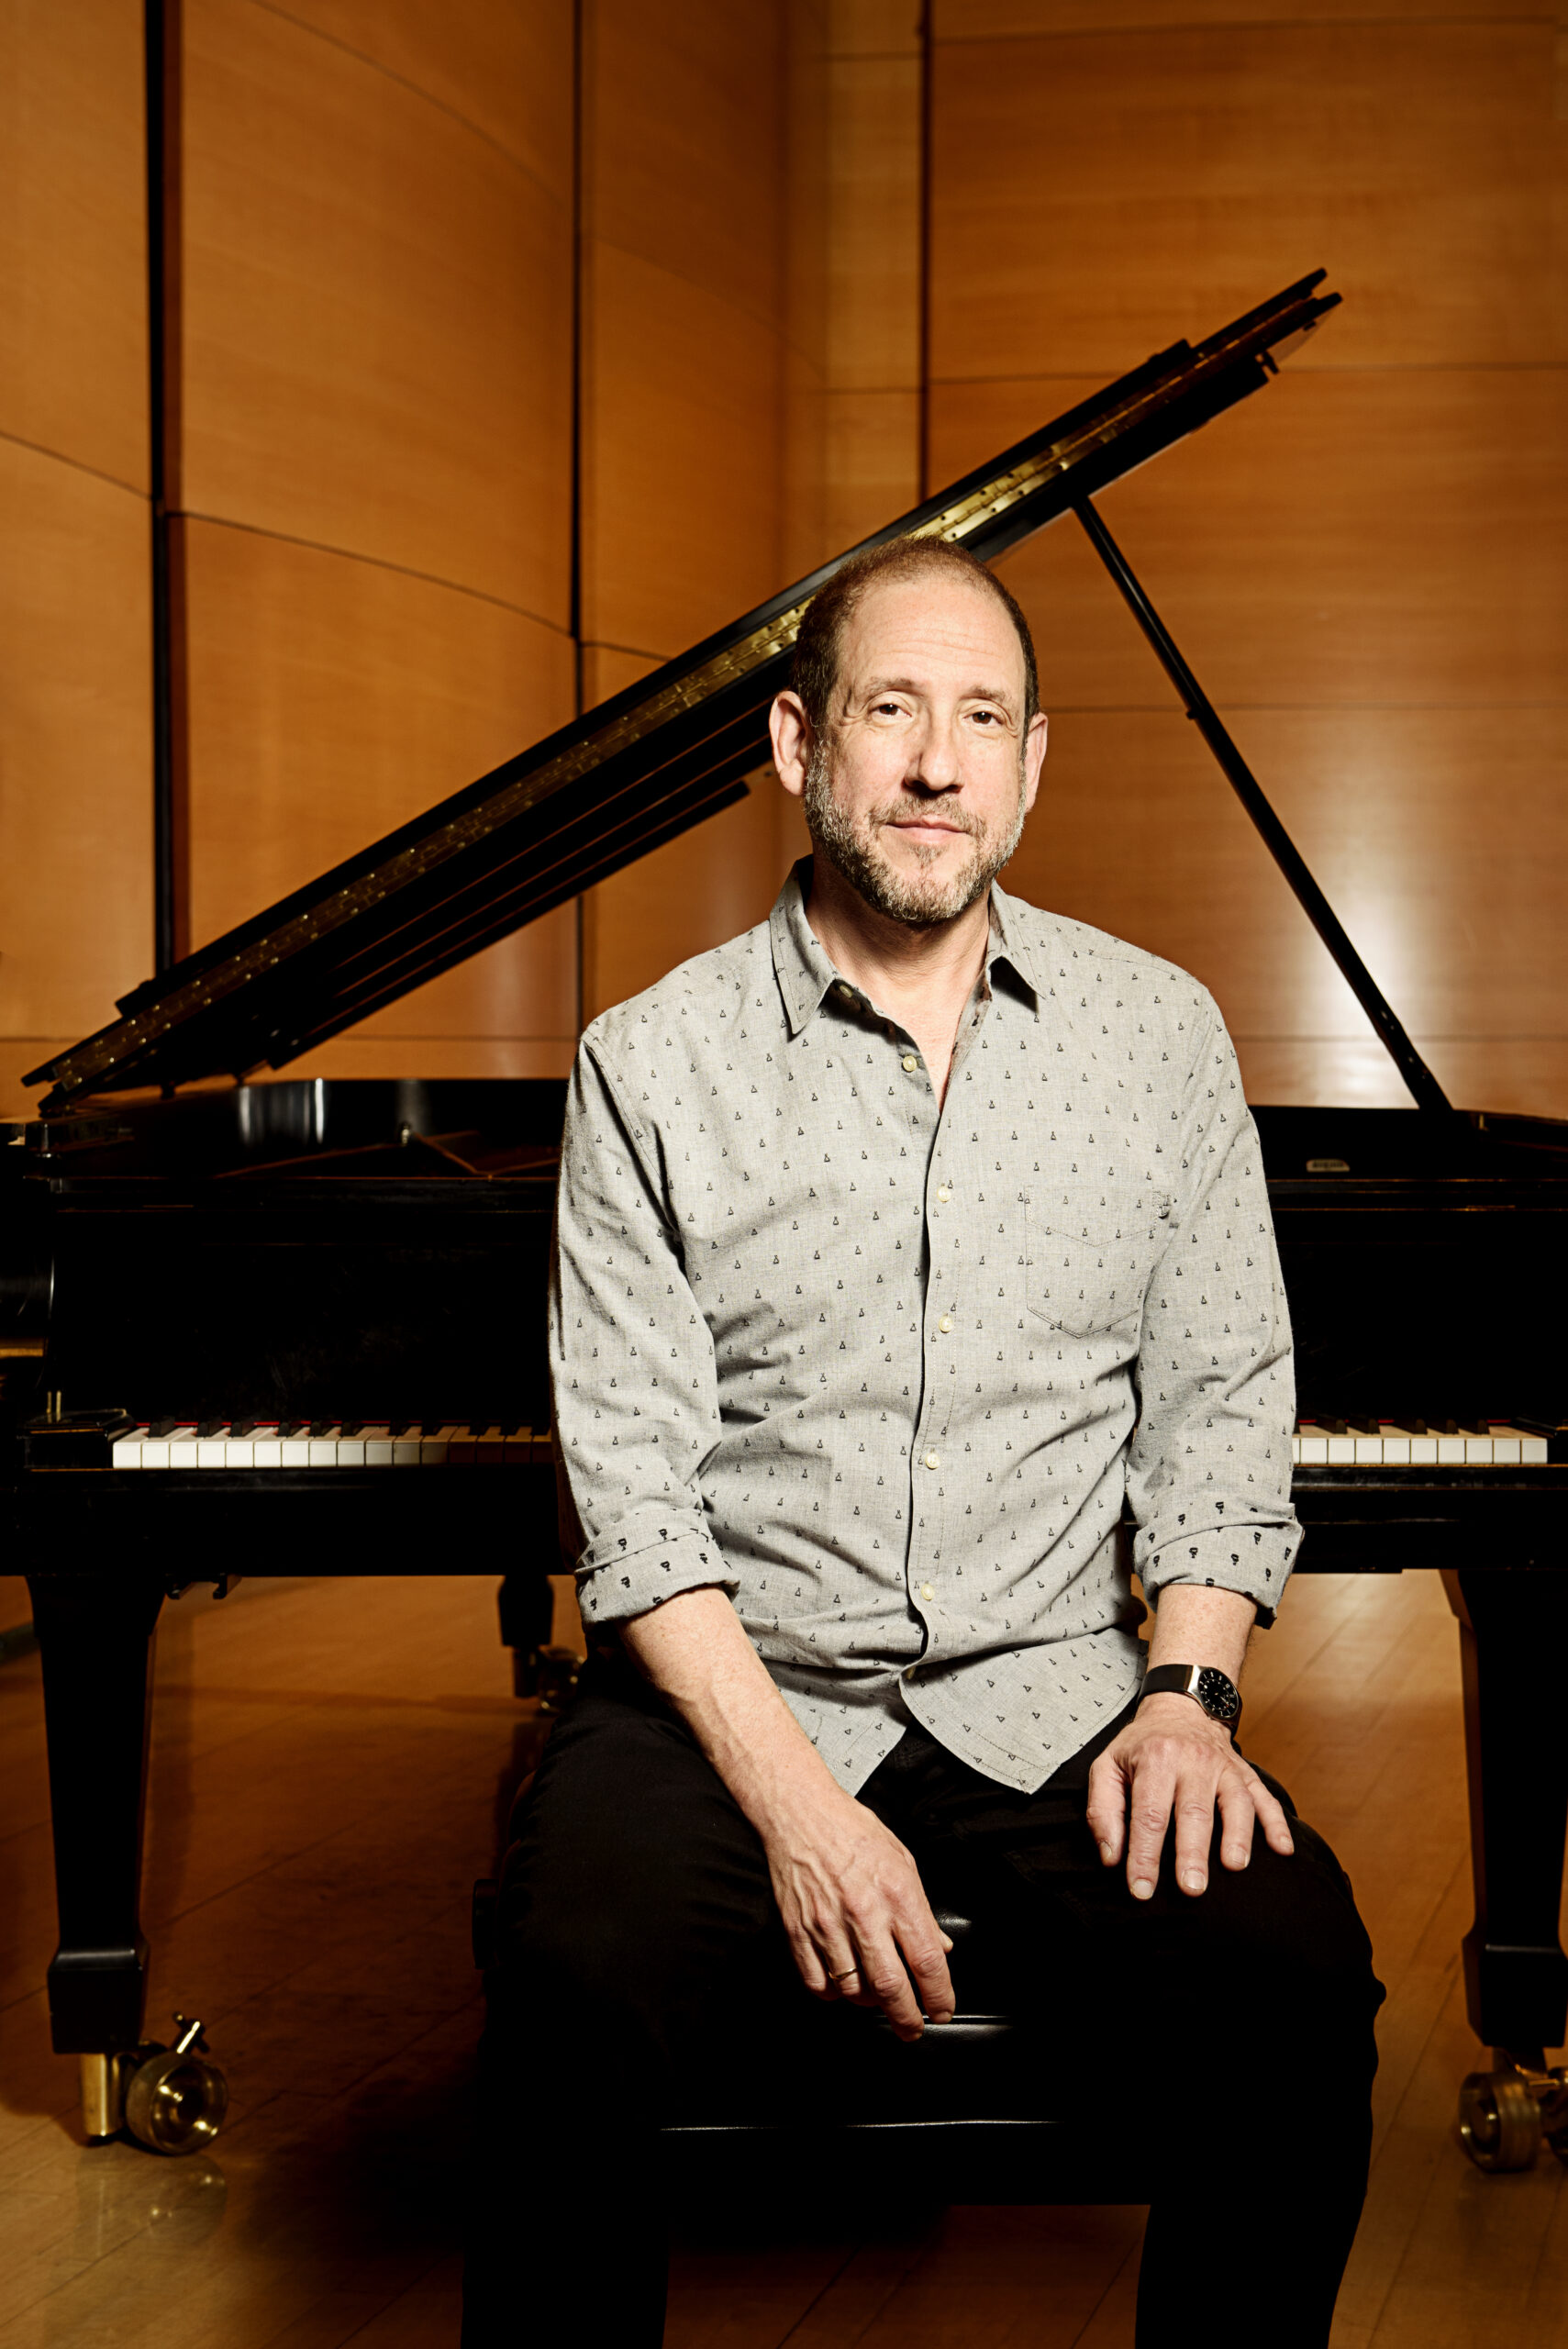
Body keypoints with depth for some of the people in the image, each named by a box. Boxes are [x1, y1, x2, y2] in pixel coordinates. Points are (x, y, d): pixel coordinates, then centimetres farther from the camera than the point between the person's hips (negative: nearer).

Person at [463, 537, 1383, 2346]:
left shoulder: (1163, 1034, 7)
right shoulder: (654, 1065, 0)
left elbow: (1220, 1407, 8)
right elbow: (639, 1490, -5)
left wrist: (1187, 1691, -10)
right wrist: (795, 1802, -18)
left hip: (1054, 1700, 2)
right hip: (729, 1693, -1)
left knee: (1291, 1978, -26)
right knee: (574, 2006, -31)